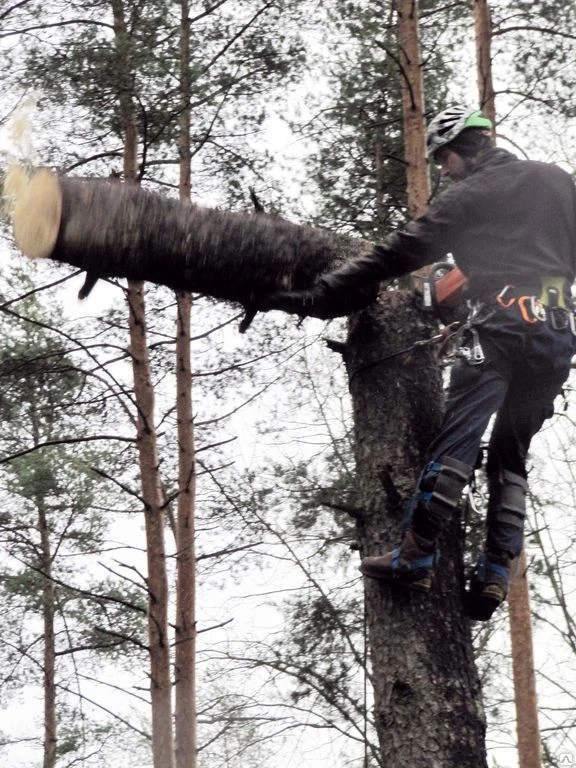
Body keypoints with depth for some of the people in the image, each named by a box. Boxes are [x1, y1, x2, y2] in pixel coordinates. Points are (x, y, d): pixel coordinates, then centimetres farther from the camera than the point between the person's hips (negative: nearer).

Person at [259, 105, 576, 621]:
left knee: (458, 440, -11)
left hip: (502, 323, -6)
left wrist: (313, 299, -3)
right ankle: (496, 573, 1)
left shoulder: (468, 197, 3)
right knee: (511, 457, 10)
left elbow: (396, 256, -2)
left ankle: (417, 554, -19)